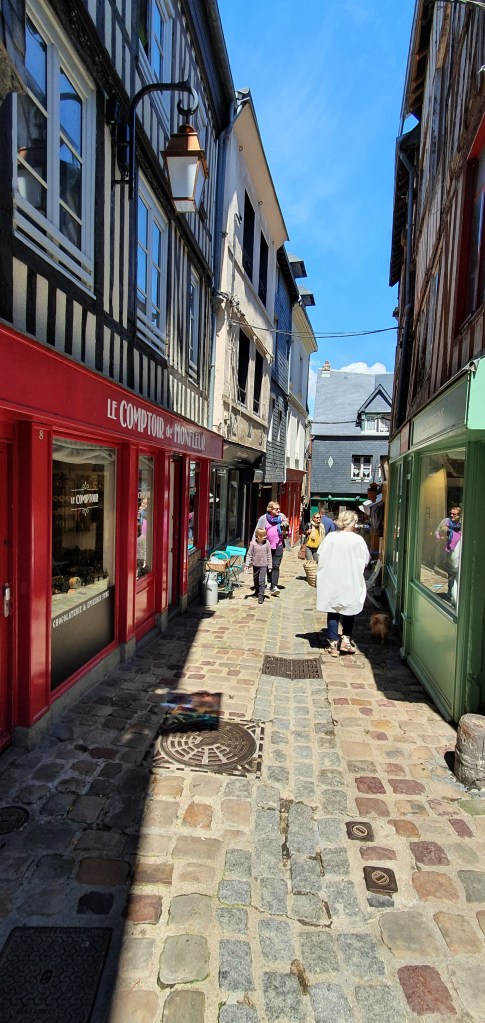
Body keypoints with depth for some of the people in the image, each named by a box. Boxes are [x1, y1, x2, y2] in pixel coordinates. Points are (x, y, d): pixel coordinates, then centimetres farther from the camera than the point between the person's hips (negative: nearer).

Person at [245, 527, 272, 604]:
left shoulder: (267, 543, -7)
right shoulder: (253, 543, -9)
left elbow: (269, 555, 0)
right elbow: (249, 554, -2)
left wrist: (270, 566, 1)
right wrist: (247, 565, -7)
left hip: (264, 565, -2)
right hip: (255, 565, 2)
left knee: (262, 581, -10)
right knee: (255, 580, 18)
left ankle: (261, 596, -6)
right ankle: (257, 591, 41)